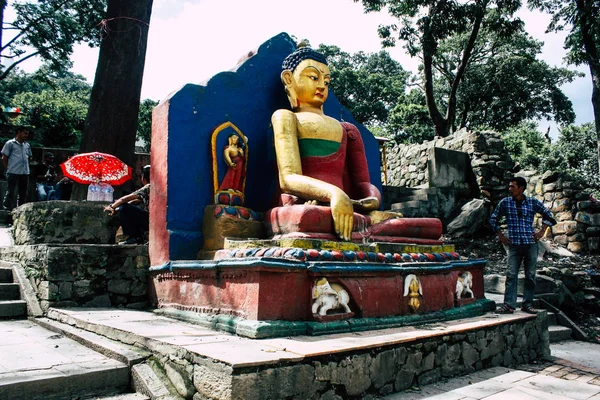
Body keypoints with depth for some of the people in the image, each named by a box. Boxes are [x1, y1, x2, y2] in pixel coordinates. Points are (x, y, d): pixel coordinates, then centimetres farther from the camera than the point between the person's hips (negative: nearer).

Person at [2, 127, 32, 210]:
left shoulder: (27, 145, 15)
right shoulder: (10, 143, 0)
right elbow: (4, 157, 0)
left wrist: (27, 167, 10)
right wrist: (7, 169, -3)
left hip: (25, 172, 6)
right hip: (13, 172, -6)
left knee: (23, 193, 10)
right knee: (10, 192, -1)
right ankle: (7, 209, 3)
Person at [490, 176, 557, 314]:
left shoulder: (533, 202, 3)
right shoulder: (505, 202, 2)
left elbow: (547, 215, 17)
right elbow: (493, 219, 13)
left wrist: (542, 231, 8)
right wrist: (500, 235, 8)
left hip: (531, 243, 1)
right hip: (514, 244, -1)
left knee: (530, 275, 5)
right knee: (511, 274, -5)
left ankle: (528, 304, 15)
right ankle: (509, 304, -3)